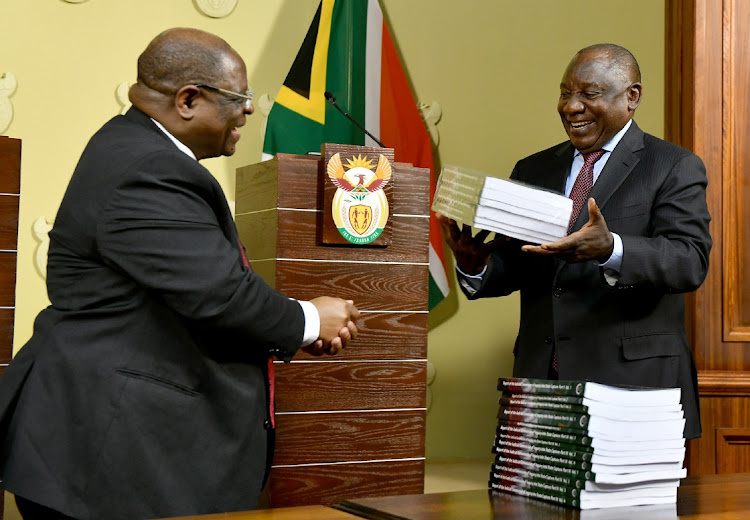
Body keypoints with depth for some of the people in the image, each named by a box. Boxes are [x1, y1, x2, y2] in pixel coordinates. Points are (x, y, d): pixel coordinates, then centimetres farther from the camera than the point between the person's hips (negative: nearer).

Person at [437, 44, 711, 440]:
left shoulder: (675, 168, 2)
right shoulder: (532, 170, 16)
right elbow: (510, 267, 11)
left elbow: (691, 261, -13)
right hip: (541, 377, 4)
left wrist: (610, 250, -31)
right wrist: (474, 264, -12)